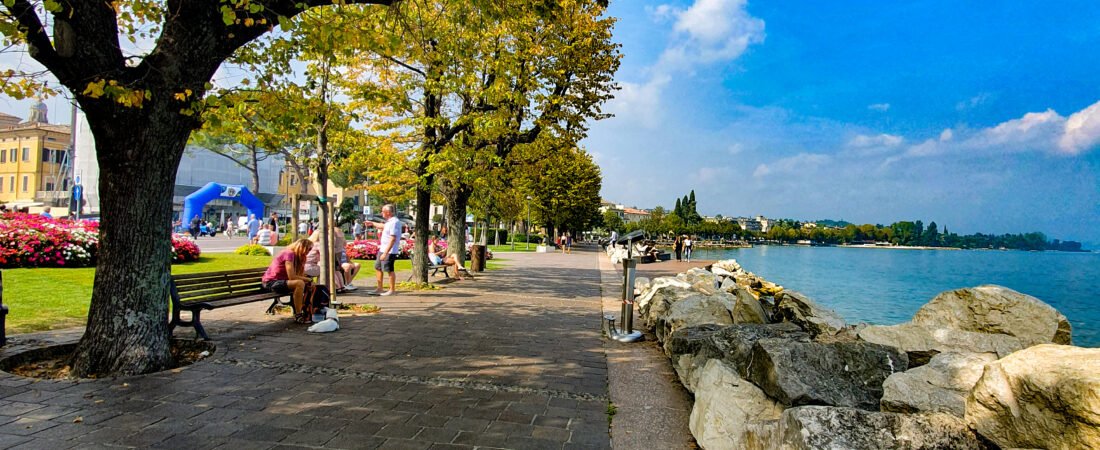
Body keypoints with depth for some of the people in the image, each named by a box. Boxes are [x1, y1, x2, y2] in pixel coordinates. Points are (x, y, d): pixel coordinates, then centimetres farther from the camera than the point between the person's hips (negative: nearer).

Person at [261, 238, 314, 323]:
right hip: (270, 282, -10)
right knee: (299, 283, -31)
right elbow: (291, 277, -24)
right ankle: (298, 316, -25)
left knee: (307, 286, 6)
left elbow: (301, 275, 6)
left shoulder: (297, 256, 13)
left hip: (280, 281, 10)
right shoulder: (289, 254, -17)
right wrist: (308, 279, -14)